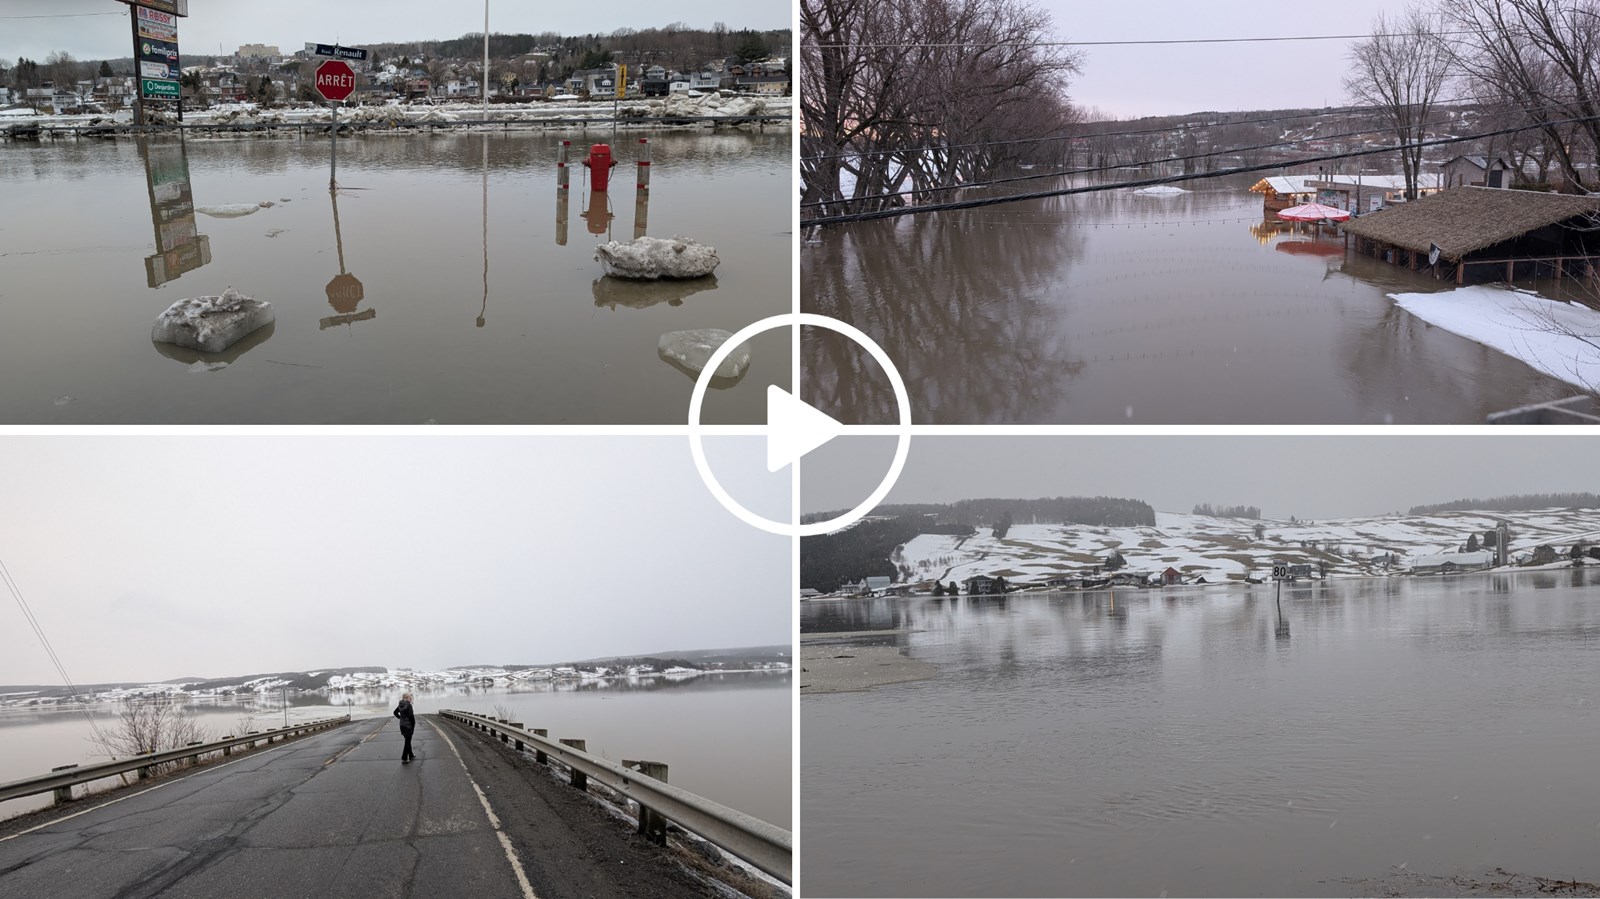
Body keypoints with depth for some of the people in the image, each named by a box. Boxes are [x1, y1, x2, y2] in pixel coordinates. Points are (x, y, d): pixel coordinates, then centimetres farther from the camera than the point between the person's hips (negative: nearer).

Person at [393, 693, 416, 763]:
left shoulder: (400, 705, 5)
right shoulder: (408, 705, -19)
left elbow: (395, 712, 19)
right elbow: (411, 716, -21)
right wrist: (413, 723, -8)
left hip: (402, 725, 8)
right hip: (408, 725, -8)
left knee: (408, 741, 21)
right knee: (407, 742, -1)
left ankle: (410, 755, 34)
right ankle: (404, 759, 0)